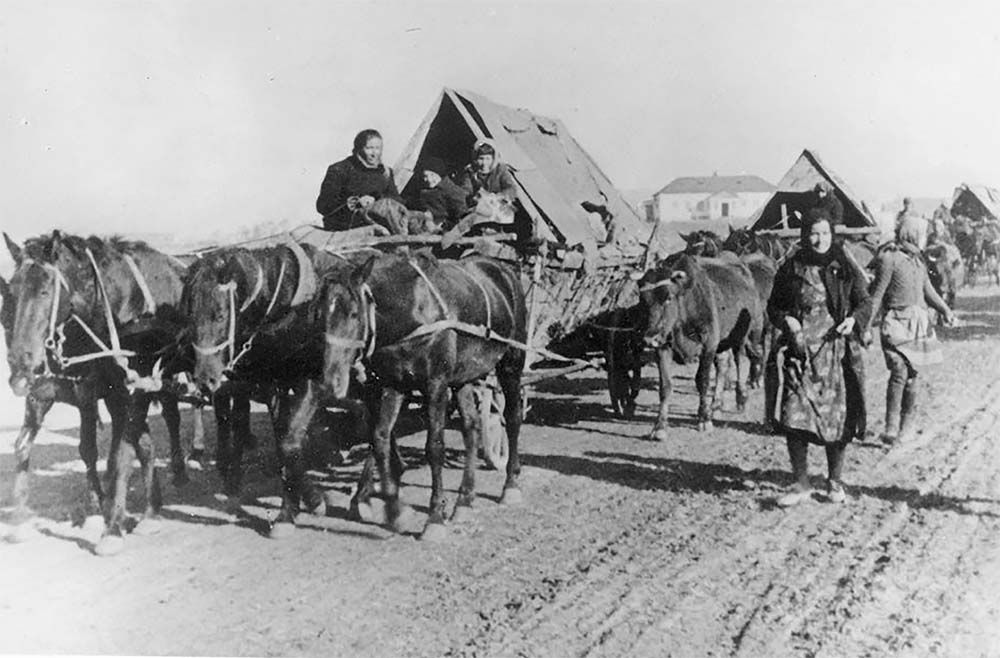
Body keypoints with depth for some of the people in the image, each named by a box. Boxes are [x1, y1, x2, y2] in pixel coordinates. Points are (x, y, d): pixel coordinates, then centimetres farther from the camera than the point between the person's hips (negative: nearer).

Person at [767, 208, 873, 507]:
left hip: (835, 350, 0)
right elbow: (773, 306, 12)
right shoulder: (790, 269, 5)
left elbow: (865, 302, 9)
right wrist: (785, 320, -9)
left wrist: (854, 320, -11)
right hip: (799, 351, 0)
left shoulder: (846, 268, 5)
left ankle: (835, 481, 22)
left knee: (837, 417, 3)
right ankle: (801, 484, 7)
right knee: (794, 418, -7)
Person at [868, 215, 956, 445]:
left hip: (919, 321, 7)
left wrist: (945, 310, 11)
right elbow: (877, 294, -8)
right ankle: (891, 427, -11)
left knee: (911, 374, 9)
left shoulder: (917, 258, 16)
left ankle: (908, 422, 20)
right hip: (897, 322, -7)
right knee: (899, 372, -14)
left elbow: (927, 290, 23)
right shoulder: (889, 258, -8)